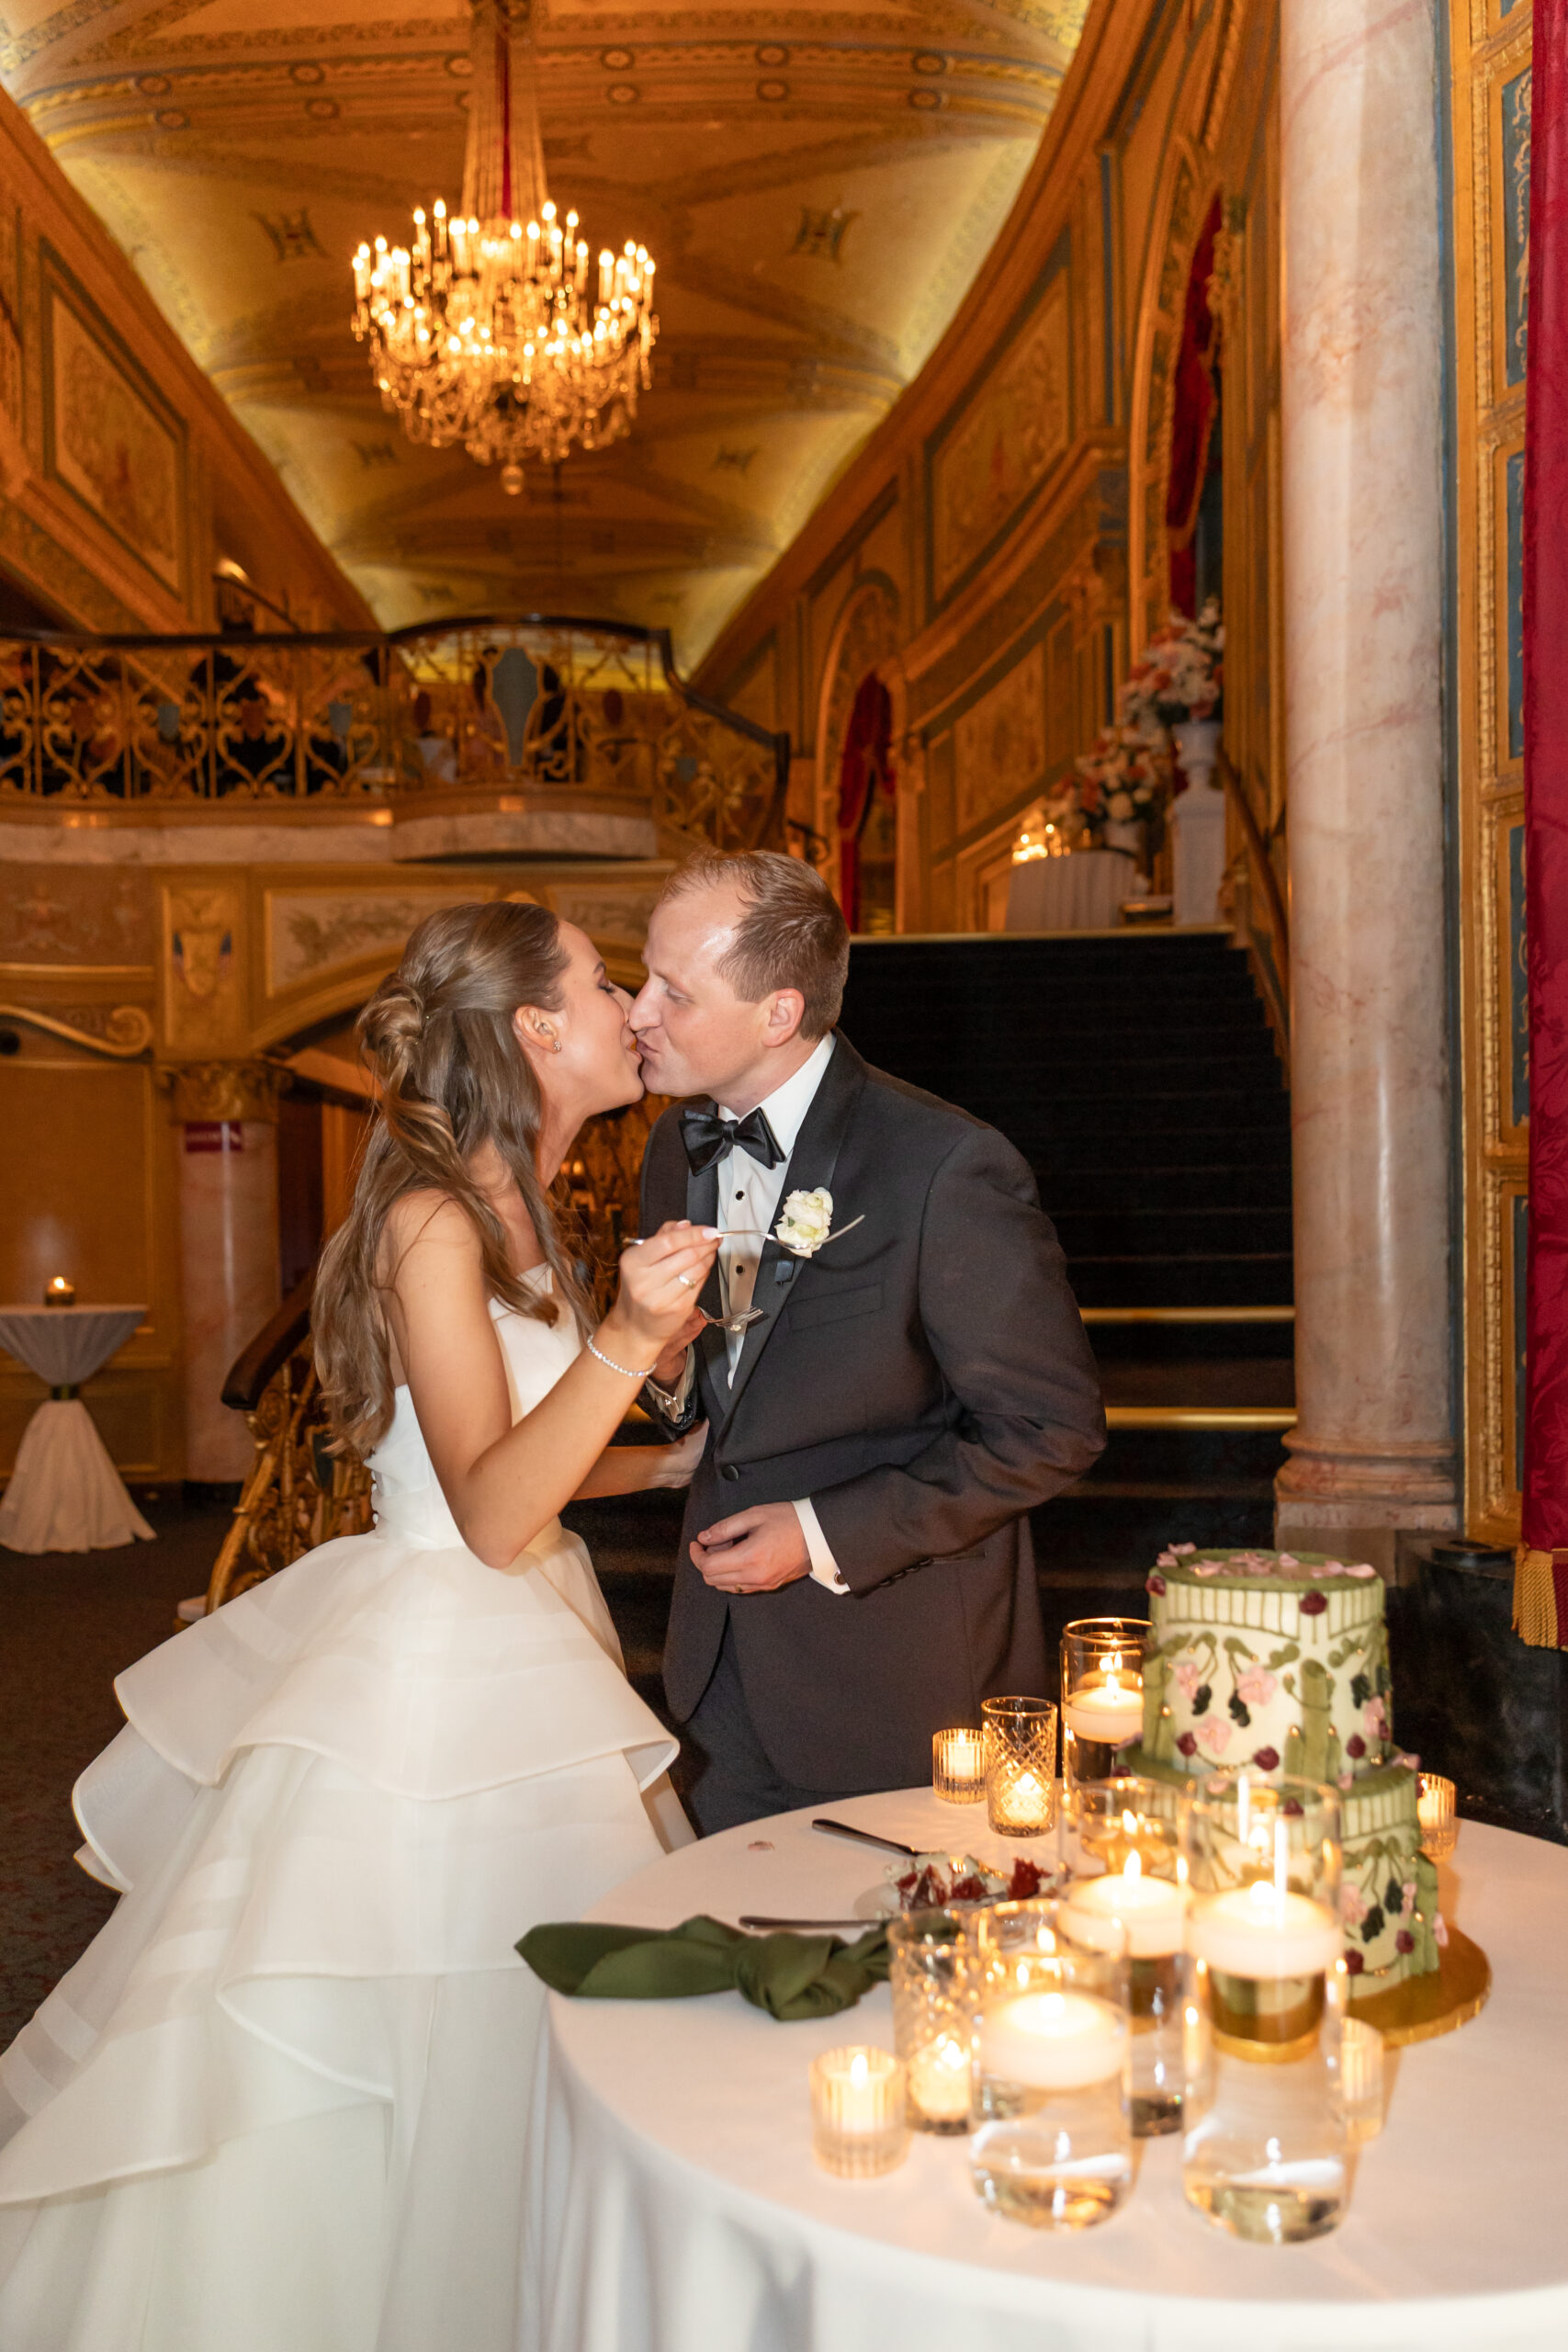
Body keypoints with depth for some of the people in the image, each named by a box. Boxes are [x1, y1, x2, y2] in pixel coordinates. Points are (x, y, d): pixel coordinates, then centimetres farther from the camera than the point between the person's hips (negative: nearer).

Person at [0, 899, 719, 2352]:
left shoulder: (514, 1210, 10)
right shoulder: (433, 1216, -19)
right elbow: (491, 1513, -24)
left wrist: (669, 1464, 8)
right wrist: (627, 1341, -33)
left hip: (523, 1651, 9)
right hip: (433, 1673, -9)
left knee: (506, 2044, 18)